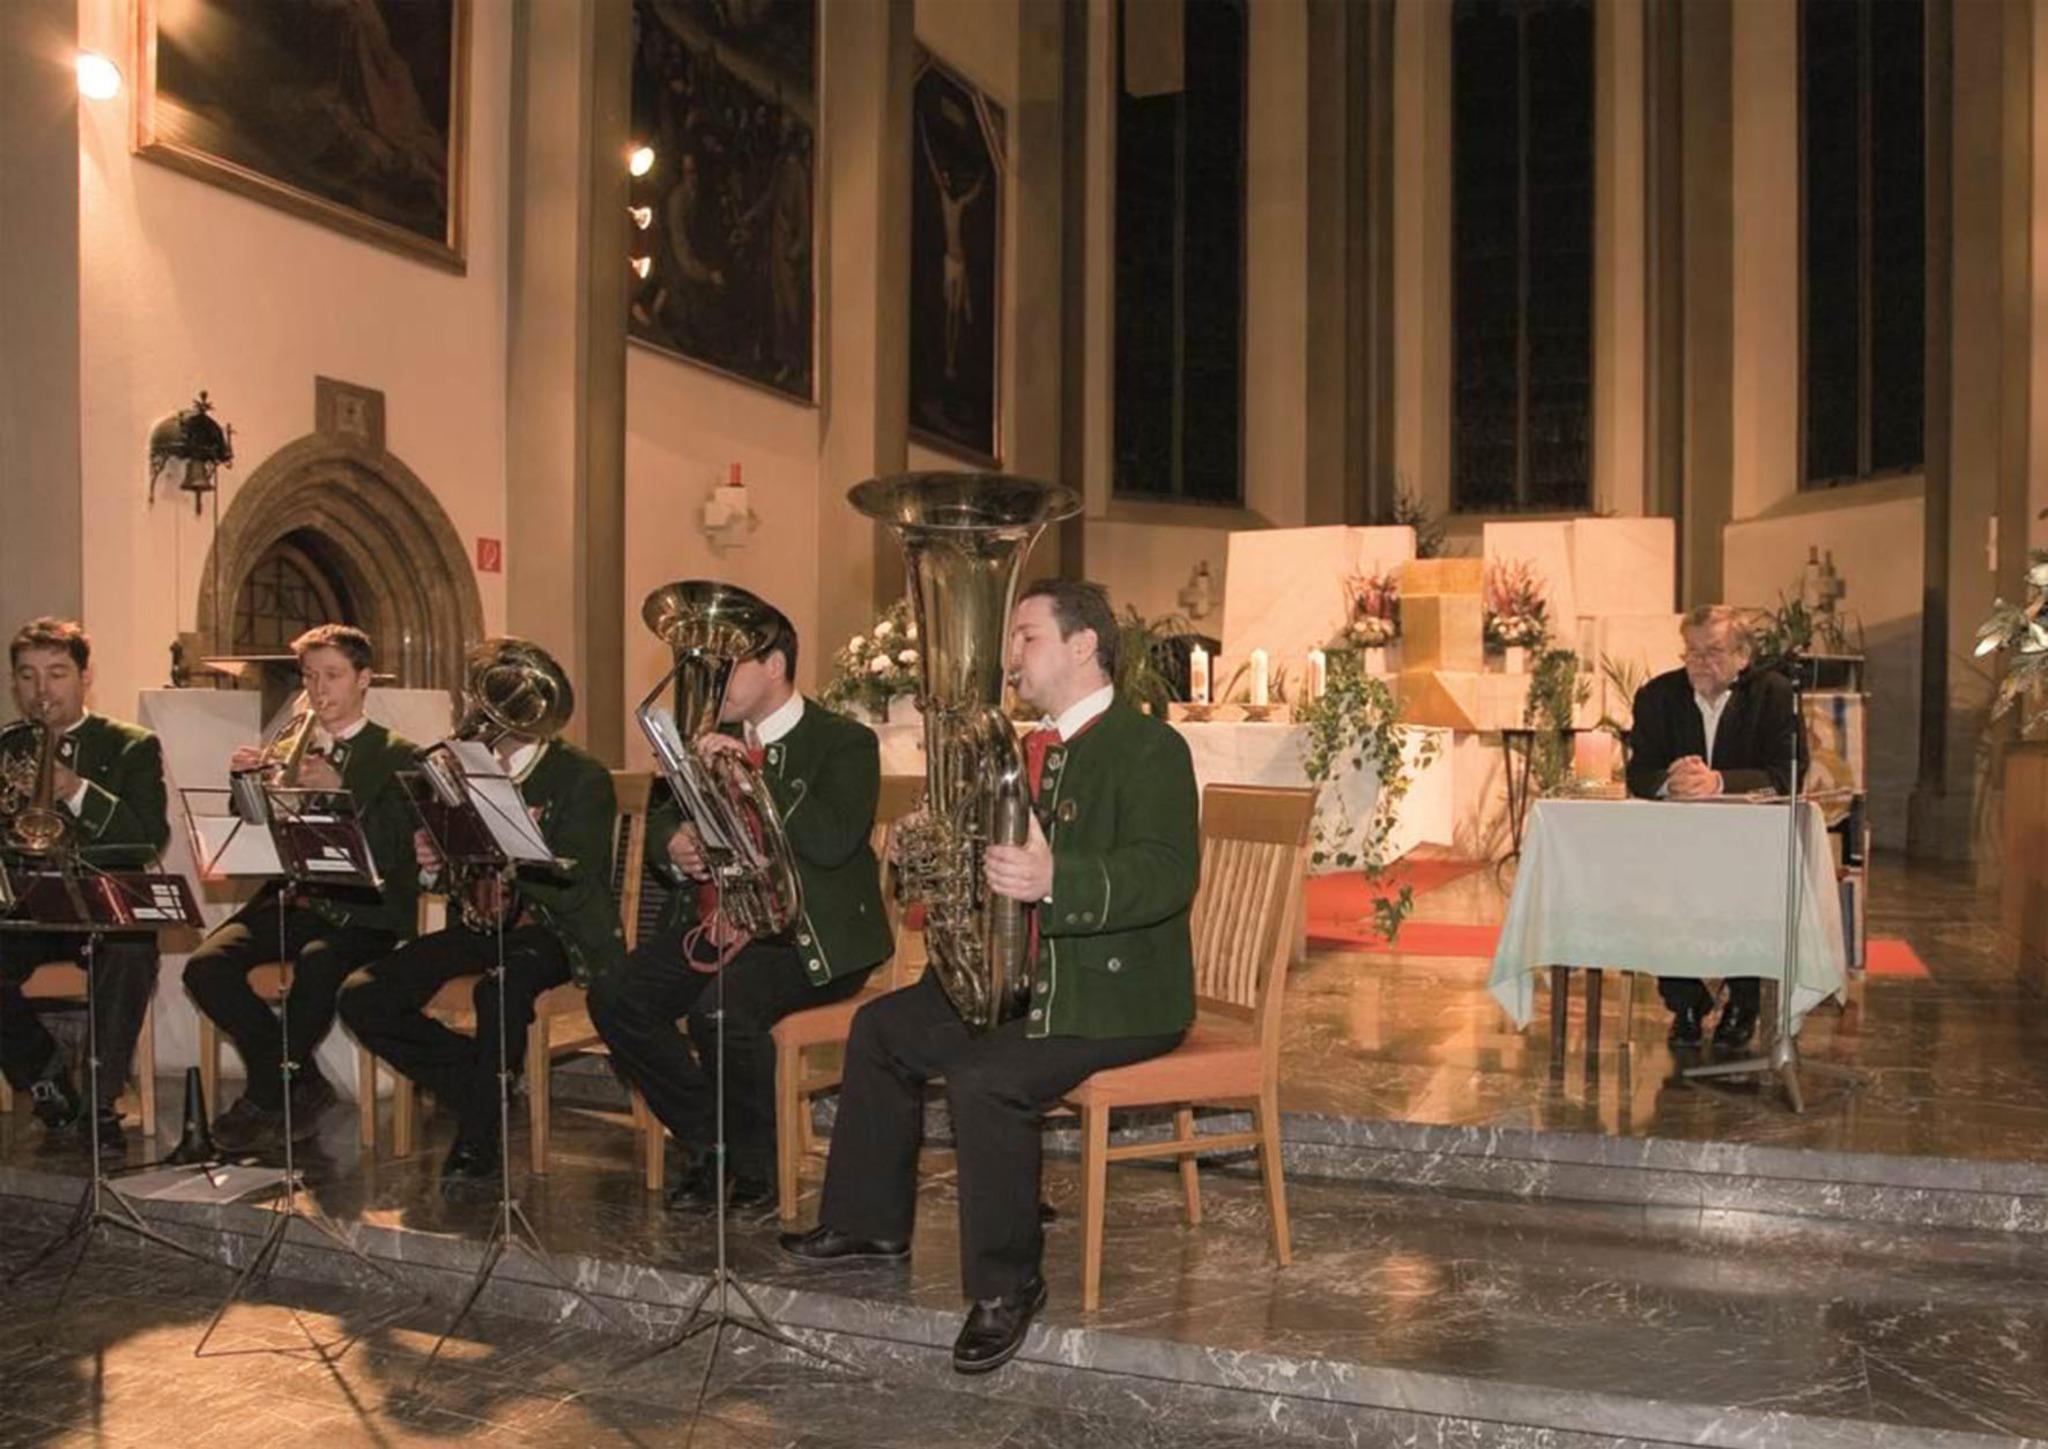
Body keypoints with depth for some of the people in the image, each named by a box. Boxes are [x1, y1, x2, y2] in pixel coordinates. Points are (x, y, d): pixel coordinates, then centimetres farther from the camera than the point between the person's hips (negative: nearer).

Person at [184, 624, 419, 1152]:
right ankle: (301, 1086, -5)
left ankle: (266, 1099, -13)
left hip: (362, 908, -5)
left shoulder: (398, 756, 4)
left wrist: (339, 790, -19)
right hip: (289, 896, 5)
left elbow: (389, 853, -9)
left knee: (317, 966, -35)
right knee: (205, 966, -20)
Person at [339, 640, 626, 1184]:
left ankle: (476, 1140, -16)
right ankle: (483, 1086, 1)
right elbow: (456, 879, 18)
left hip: (552, 932, -6)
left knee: (499, 991, -37)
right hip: (478, 929, 6)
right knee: (361, 998, -12)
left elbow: (570, 888, -16)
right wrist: (433, 867, -6)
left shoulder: (583, 777, -5)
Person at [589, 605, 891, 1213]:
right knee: (614, 1001, -12)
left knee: (721, 1011, -32)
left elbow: (832, 842, -21)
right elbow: (663, 817, 21)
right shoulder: (719, 738, 15)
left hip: (807, 935, -7)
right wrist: (673, 844, -4)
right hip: (717, 921, 7)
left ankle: (753, 1170, -7)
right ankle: (707, 1143, 3)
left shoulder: (845, 742, -6)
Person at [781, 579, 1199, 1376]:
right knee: (882, 1028, 11)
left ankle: (1005, 1285, -11)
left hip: (1119, 992, -10)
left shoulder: (1150, 748, -16)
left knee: (984, 1075, -30)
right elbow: (998, 854, 24)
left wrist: (1052, 879, -45)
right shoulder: (1035, 748, 14)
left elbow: (1167, 876, -30)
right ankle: (870, 1221, 25)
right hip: (1028, 973, 10)